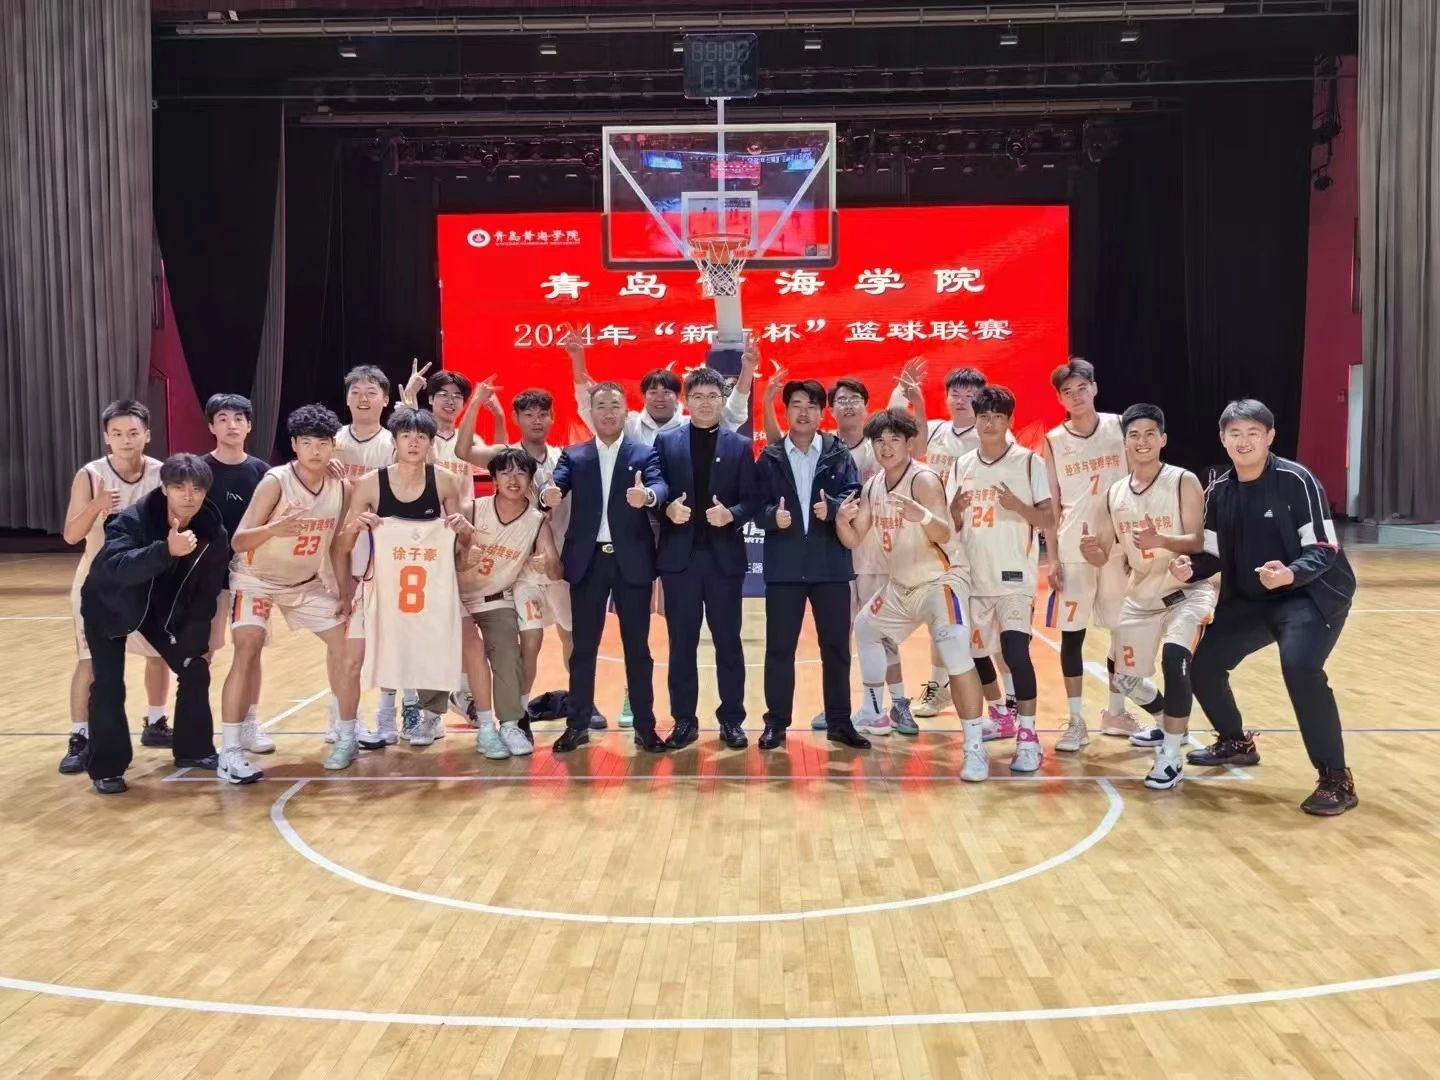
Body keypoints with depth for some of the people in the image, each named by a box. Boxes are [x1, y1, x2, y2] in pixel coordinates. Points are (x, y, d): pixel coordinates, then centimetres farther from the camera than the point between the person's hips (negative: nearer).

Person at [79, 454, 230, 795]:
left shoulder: (213, 534, -20)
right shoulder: (133, 520, -32)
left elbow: (207, 594, -9)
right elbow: (117, 567, -51)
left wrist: (199, 642, -8)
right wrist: (167, 550, -65)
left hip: (163, 608, 4)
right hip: (107, 606, -4)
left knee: (195, 670, 2)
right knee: (108, 684, -11)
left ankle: (194, 750, 20)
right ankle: (106, 768, 4)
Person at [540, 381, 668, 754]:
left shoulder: (644, 453, 3)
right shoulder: (573, 455, 8)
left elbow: (660, 486, -15)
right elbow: (556, 484, -9)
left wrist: (648, 495, -40)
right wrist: (549, 495, -34)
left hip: (631, 561, -1)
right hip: (587, 560, 1)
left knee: (637, 647, 5)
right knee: (583, 646, 7)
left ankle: (645, 726, 12)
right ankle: (578, 724, 16)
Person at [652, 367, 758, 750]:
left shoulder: (740, 445, 5)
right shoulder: (665, 441, 6)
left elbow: (751, 500, 1)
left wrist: (732, 514, -18)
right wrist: (668, 507, -18)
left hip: (724, 556, 0)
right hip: (679, 555, 0)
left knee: (728, 640, 5)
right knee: (681, 642, 6)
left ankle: (732, 720, 15)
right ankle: (684, 720, 15)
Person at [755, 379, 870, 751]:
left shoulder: (840, 455, 5)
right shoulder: (769, 458, 5)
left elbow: (854, 499, -5)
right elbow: (756, 506, 0)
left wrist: (831, 507, -23)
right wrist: (772, 515, -20)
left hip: (831, 565, 0)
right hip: (784, 566, 0)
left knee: (836, 646, 6)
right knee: (779, 647, 4)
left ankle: (839, 722, 17)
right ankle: (776, 723, 13)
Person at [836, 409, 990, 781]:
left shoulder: (924, 479, -20)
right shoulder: (872, 487, 3)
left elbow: (944, 535, -32)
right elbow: (853, 539, 3)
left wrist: (922, 516, -53)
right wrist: (841, 520, -20)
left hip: (939, 582, -9)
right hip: (901, 585, 9)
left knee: (957, 656, -26)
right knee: (866, 628, 24)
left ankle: (975, 747, -23)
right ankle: (874, 714, 40)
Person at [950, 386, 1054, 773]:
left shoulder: (1029, 462, -4)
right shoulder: (963, 465, 9)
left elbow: (1050, 523, -7)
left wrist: (1017, 505, -23)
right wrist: (955, 509, -9)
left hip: (1014, 577, -5)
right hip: (974, 577, 5)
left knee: (1015, 650, -19)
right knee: (975, 650, 13)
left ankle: (1028, 737, -11)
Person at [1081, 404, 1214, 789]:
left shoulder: (1184, 482, -13)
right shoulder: (1115, 493, 2)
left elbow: (1198, 542, -21)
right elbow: (1103, 556, 3)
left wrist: (1161, 541, -41)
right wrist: (1089, 550, -21)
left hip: (1187, 590, -6)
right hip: (1141, 595, 6)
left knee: (1175, 658, -30)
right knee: (1125, 675, 12)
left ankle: (1171, 758, -20)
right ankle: (1169, 725, 43)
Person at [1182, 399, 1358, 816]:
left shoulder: (1296, 480, -17)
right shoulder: (1219, 492, 0)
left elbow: (1322, 550, -20)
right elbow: (1214, 555, 6)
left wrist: (1290, 574, -39)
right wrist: (1190, 569, -16)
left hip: (1313, 594, -7)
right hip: (1249, 600, 7)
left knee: (1299, 666, -31)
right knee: (1203, 664, 4)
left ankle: (1336, 779, -17)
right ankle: (1236, 743, 34)